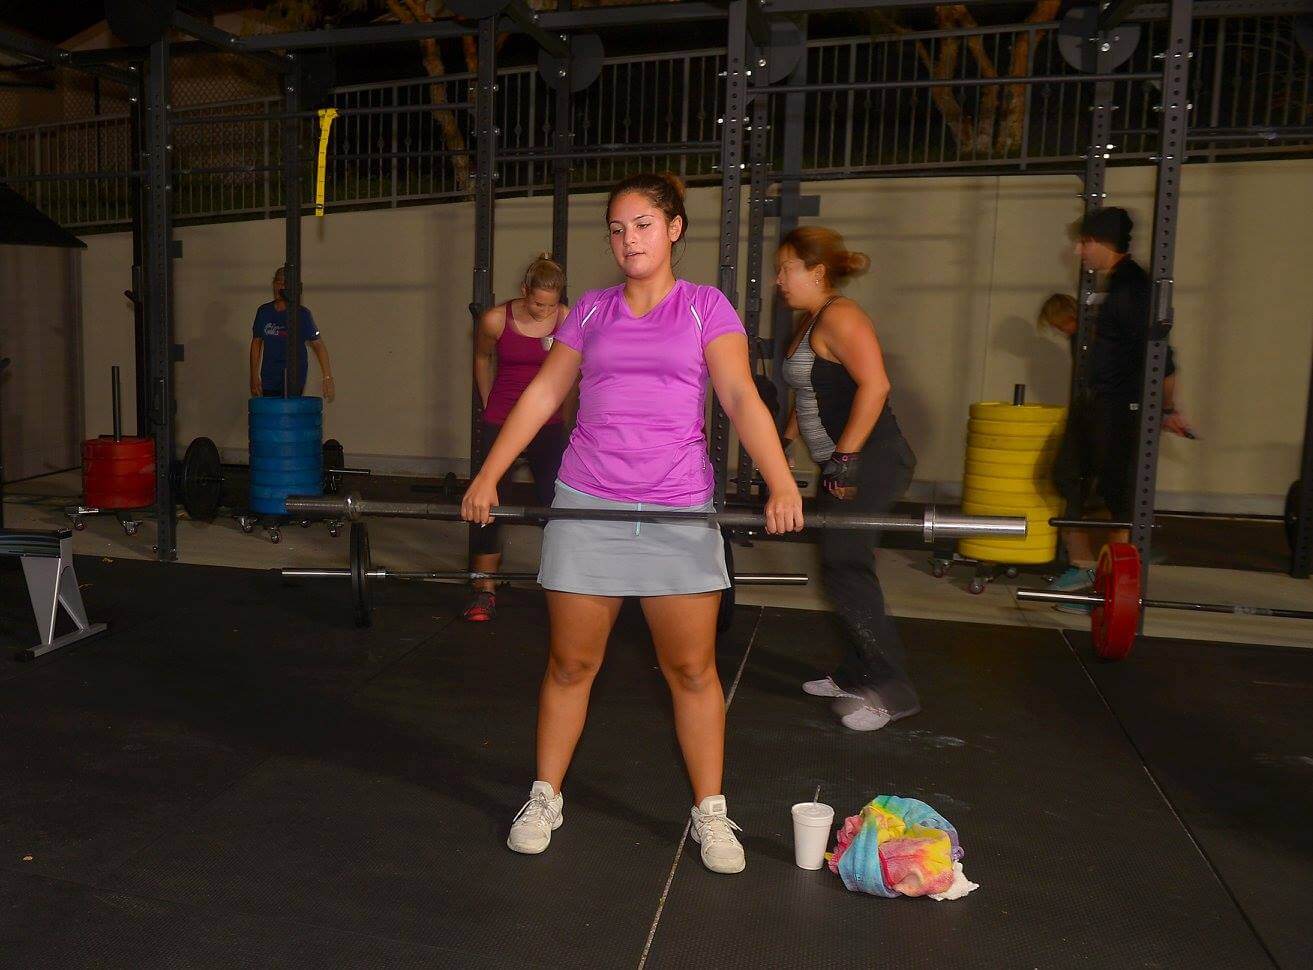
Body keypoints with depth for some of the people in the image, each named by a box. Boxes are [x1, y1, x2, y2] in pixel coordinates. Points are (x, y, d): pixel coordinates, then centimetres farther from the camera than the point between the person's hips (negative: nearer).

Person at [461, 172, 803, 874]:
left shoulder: (705, 306, 5)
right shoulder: (591, 311, 11)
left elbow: (741, 398, -7)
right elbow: (541, 396, 9)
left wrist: (780, 483, -20)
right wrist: (488, 476, 2)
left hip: (679, 509, -1)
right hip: (586, 504, 2)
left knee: (692, 668, 3)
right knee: (571, 663, 7)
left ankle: (710, 813, 19)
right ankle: (545, 797, 25)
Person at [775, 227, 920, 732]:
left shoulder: (838, 316, -14)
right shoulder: (809, 321, 16)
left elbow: (874, 384, -25)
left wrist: (846, 456, -26)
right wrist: (785, 442, 20)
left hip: (870, 461, -10)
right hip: (842, 464, 10)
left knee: (845, 570, -9)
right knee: (842, 568, 13)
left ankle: (889, 690, 0)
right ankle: (856, 676, 24)